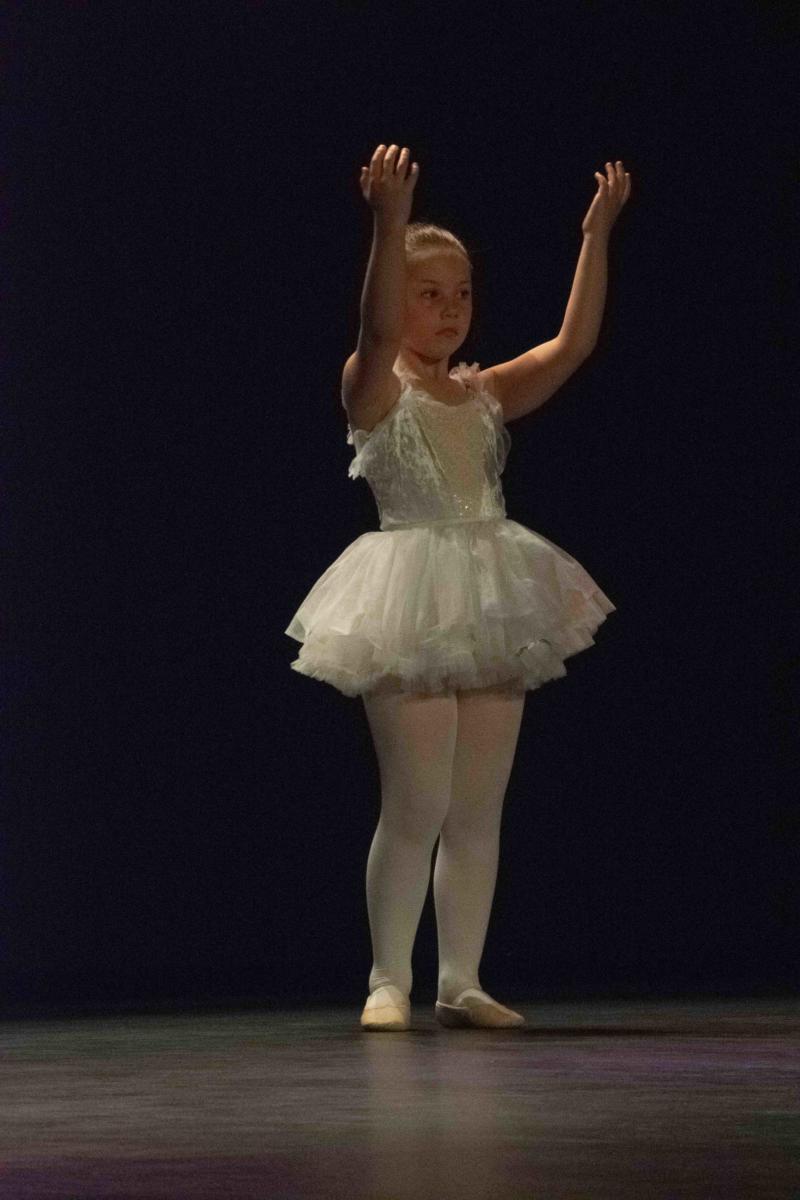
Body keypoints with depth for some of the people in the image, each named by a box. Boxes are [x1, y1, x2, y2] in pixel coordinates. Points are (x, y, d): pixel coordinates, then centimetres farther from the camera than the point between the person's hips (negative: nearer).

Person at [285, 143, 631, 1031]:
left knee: (479, 810, 6)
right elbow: (379, 327, -23)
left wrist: (595, 235, -2)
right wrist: (390, 221, -36)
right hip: (412, 606, -6)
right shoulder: (375, 388, -2)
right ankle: (389, 981, 2)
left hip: (491, 607, 6)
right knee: (417, 807, -7)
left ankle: (460, 981, 12)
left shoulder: (486, 394, 13)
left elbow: (573, 344, 5)